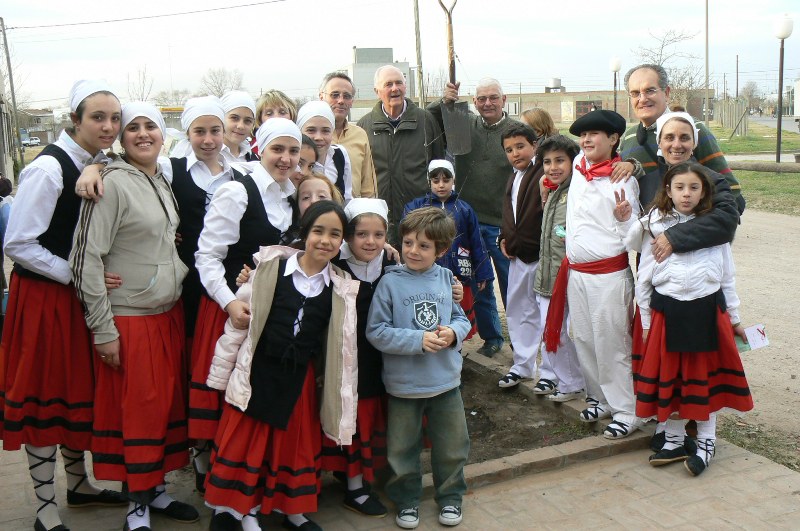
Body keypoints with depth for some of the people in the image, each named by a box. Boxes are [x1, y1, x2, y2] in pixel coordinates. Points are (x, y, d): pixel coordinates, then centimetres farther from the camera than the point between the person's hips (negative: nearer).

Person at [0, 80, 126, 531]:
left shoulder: (102, 167, 4)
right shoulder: (49, 168, -18)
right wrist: (75, 275, -17)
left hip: (82, 295, 7)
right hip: (45, 296, -7)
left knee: (80, 389, 16)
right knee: (45, 393, 3)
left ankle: (79, 485, 34)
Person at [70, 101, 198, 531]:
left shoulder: (163, 182, 9)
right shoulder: (111, 182, -12)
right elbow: (86, 258, -15)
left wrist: (181, 292, 14)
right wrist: (103, 328, -15)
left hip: (168, 314, 7)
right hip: (128, 319, -7)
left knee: (167, 402, 13)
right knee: (136, 409, 3)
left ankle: (156, 489, 29)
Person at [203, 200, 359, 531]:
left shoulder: (341, 289, -1)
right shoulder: (271, 267, -9)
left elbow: (341, 346, 6)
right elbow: (239, 321, -4)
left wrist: (340, 397, 7)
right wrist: (222, 373, -1)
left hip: (299, 378, 3)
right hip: (257, 370, -2)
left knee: (297, 445, 14)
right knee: (242, 440, 5)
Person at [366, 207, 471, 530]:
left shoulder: (446, 278, -3)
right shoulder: (390, 282, -13)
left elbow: (462, 318, 7)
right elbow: (376, 332, -15)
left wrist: (454, 332, -15)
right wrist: (419, 340, -21)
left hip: (446, 381, 3)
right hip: (403, 383, -2)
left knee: (452, 445, 16)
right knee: (403, 448, 13)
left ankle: (450, 496, 39)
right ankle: (406, 500, 35)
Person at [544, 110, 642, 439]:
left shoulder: (622, 180, -13)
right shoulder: (578, 169, 4)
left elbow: (632, 234, -10)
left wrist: (624, 215, -28)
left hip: (609, 274, -7)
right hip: (576, 272, 7)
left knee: (612, 343, 0)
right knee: (583, 340, 16)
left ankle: (626, 411, 14)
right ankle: (599, 398, 32)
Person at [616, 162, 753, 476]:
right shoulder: (654, 226, 2)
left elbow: (727, 277, 10)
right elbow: (644, 279, 5)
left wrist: (734, 318, 11)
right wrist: (646, 322, 4)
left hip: (708, 311, 0)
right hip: (667, 312, 0)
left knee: (706, 376, 8)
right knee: (669, 377, 8)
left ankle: (706, 442, 23)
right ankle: (675, 440, 25)